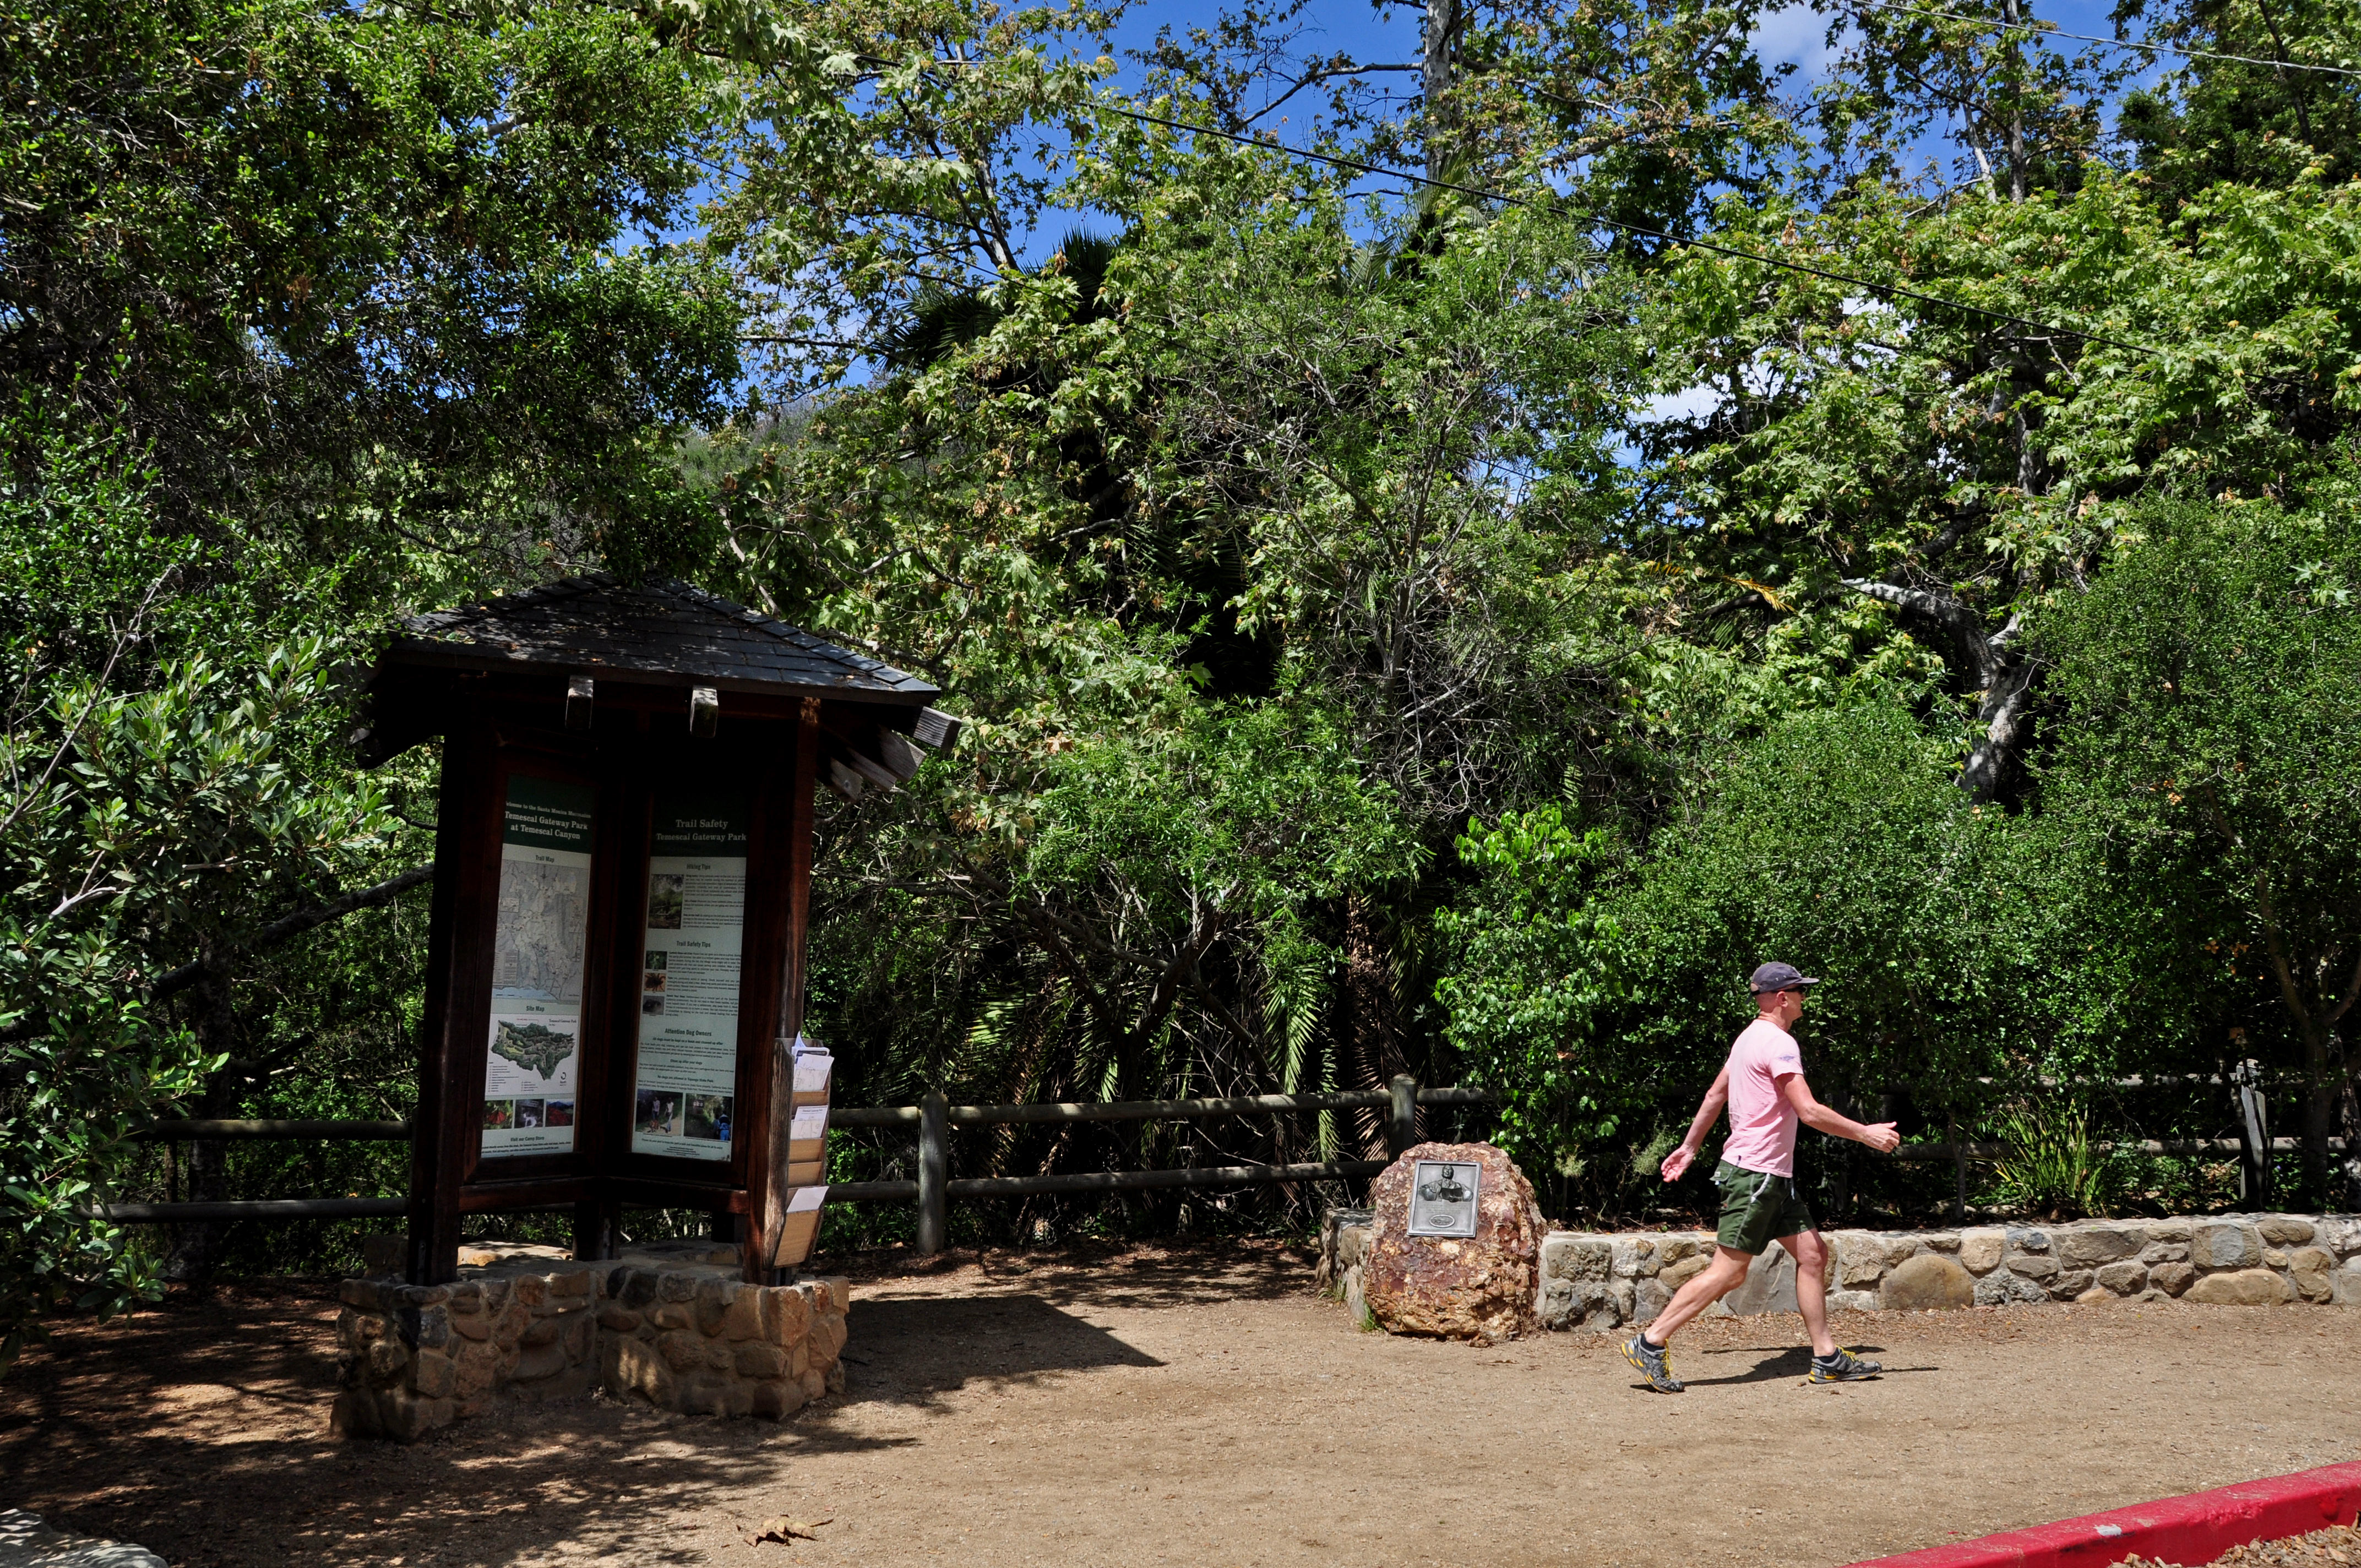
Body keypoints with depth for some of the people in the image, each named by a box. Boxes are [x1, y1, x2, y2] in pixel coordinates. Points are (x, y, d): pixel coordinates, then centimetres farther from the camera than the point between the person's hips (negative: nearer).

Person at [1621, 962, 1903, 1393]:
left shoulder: (1751, 1036, 15)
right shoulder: (1778, 1042, -15)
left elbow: (1715, 1095, 22)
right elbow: (1809, 1111, -21)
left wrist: (1689, 1147, 28)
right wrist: (1865, 1133, -12)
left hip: (1774, 1178, 10)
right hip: (1753, 1174, -10)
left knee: (1812, 1254, 9)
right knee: (1729, 1272, -9)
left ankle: (1826, 1358, 13)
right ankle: (1649, 1343, -6)